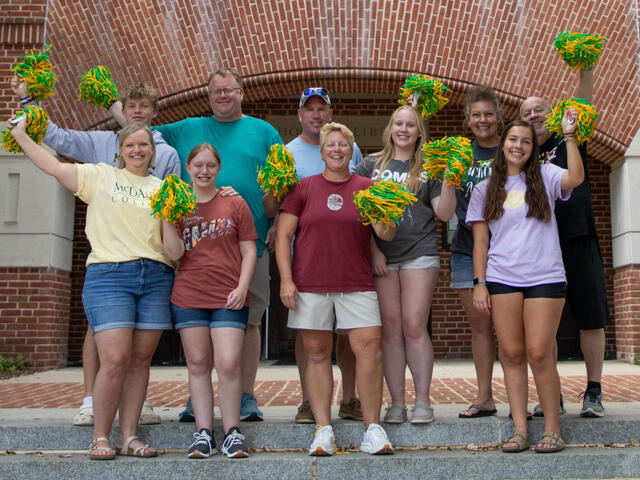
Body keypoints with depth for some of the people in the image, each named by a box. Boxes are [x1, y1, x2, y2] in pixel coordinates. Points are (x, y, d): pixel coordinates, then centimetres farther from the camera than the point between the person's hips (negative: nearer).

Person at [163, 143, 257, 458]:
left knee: (228, 364, -8)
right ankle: (203, 433, 14)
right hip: (188, 297, 2)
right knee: (198, 364, 6)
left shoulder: (235, 204, 6)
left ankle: (232, 432, 6)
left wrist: (242, 287, -6)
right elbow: (174, 253, -1)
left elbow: (249, 251, 6)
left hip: (228, 299, -2)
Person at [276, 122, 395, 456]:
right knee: (316, 353, 2)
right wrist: (285, 279, -4)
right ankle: (323, 430, 10)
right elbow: (283, 234, 5)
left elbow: (387, 235, 5)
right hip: (310, 284, 0)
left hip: (357, 284, 0)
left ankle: (373, 429, 1)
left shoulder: (367, 188, 10)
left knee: (369, 348, -8)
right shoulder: (303, 188, 9)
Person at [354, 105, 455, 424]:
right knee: (390, 328, 1)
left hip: (419, 253, -1)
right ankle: (396, 402, 8)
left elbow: (444, 213, 5)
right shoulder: (371, 165, 12)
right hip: (381, 256, 1)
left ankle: (422, 401, 4)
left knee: (414, 326, -6)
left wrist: (448, 180, -9)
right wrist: (372, 249, -4)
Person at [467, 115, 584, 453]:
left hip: (545, 277, -2)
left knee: (539, 353, -7)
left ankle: (552, 429, 6)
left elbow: (576, 178, -13)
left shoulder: (544, 177, 9)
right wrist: (479, 283, 2)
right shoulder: (485, 190, 13)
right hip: (502, 280, 2)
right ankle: (519, 430, 7)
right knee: (512, 354, 0)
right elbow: (480, 241, 10)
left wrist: (569, 136, -12)